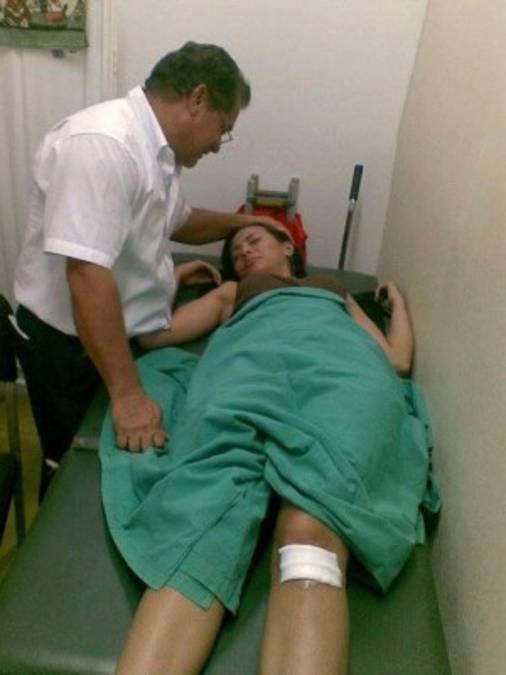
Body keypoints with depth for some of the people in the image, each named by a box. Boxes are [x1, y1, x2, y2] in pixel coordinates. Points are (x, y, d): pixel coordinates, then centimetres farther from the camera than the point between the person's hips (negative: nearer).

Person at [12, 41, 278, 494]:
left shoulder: (157, 148, 4)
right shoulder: (103, 143, -27)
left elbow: (177, 221, 25)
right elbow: (87, 274, -35)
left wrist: (239, 223, 15)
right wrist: (127, 394, -35)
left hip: (126, 334, 9)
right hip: (69, 342, -9)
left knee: (118, 462, 22)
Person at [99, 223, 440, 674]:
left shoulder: (337, 290, 44)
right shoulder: (232, 293, 43)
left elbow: (398, 361, 33)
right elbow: (150, 333, 33)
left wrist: (397, 300, 47)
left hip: (346, 366, 0)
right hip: (250, 358, 1)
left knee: (311, 527, -36)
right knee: (210, 505, -36)